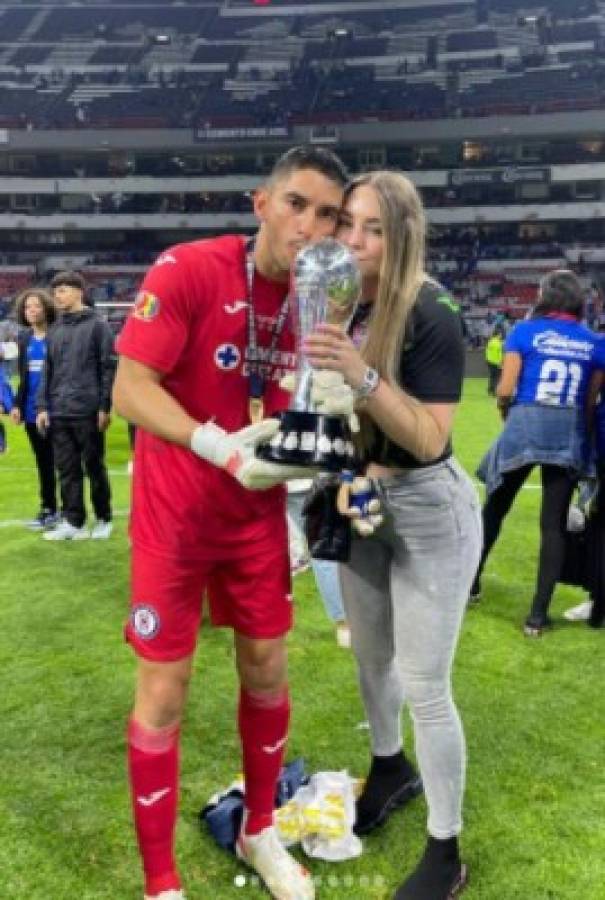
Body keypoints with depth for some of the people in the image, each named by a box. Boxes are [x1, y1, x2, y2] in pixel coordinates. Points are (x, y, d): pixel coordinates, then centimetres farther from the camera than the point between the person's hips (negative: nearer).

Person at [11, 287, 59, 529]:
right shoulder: (24, 338, 11)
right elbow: (23, 376, 17)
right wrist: (17, 405, 12)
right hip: (32, 411, 6)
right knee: (43, 462, 13)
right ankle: (48, 509, 22)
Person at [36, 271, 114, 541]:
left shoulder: (97, 325, -2)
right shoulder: (54, 331, 14)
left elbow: (108, 367, -5)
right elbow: (47, 372, 15)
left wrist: (105, 407, -10)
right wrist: (42, 406, 6)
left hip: (88, 412, -5)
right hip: (59, 413, 5)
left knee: (94, 467, 5)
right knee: (67, 470, 6)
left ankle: (103, 519, 18)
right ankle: (72, 522, 13)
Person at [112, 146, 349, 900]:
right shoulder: (187, 269, -18)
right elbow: (129, 389, -21)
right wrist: (222, 447, -33)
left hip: (258, 514, 5)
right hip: (174, 513, -4)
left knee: (266, 670, 13)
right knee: (164, 689, 2)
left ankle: (258, 832, 39)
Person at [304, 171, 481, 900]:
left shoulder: (432, 316, -20)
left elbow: (430, 439, -25)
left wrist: (364, 377, -36)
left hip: (429, 513, -6)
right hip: (359, 506, 7)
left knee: (424, 687, 0)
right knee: (370, 656, 22)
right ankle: (390, 768, 49)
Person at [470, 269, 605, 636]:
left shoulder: (525, 331, -2)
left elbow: (505, 390, -6)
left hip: (524, 426, -1)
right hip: (569, 435, 1)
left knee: (494, 509, 17)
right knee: (554, 524, 5)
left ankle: (471, 583, 31)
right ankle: (538, 615, 7)